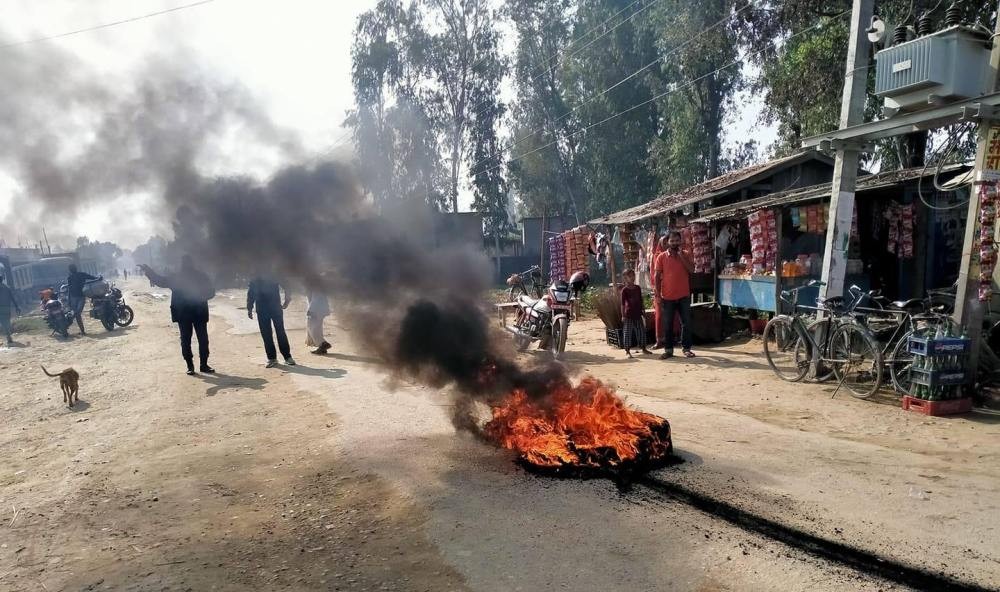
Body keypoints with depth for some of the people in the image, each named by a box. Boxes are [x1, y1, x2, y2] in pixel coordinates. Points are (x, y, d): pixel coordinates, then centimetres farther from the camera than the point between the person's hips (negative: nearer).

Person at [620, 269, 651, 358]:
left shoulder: (638, 288, 9)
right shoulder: (625, 290, -7)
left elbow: (641, 301, 15)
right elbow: (623, 303, -9)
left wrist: (643, 311, 14)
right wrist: (623, 315, -13)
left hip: (638, 314, 5)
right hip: (629, 315, -5)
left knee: (641, 331, 11)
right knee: (627, 333, -3)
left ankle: (643, 349, 24)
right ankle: (627, 351, 5)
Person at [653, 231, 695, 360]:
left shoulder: (684, 255, 5)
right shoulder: (662, 257, 0)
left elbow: (691, 269, -8)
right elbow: (656, 276, -1)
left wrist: (681, 256, -14)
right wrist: (658, 294, -6)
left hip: (684, 296, 1)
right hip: (667, 297, -1)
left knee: (686, 323, 4)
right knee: (667, 325, 4)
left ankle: (686, 348, 14)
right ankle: (668, 350, 12)